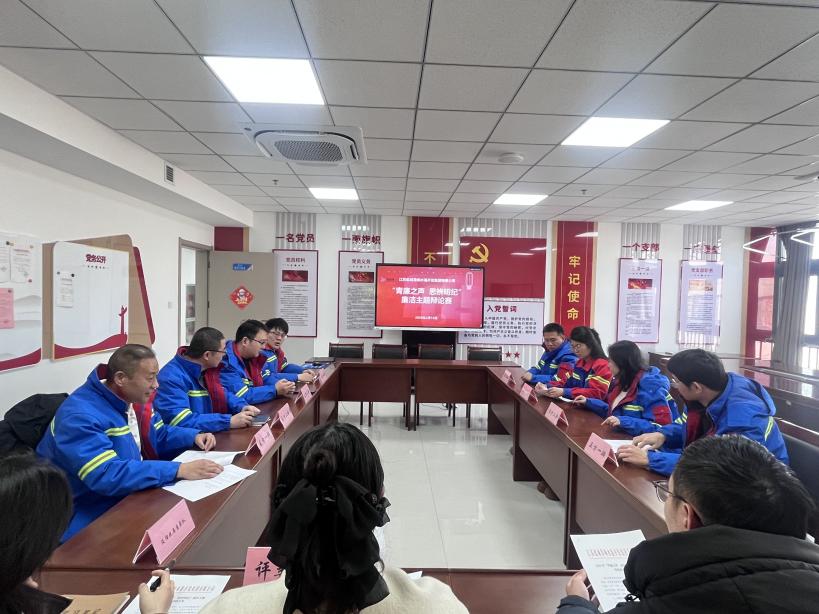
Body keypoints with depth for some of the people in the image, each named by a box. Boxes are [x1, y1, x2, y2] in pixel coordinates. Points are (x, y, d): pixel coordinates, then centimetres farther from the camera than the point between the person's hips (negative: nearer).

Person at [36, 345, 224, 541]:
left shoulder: (134, 398, 1)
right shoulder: (81, 415, -26)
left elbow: (158, 434, 15)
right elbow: (106, 476, -37)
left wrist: (194, 436, -4)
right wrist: (179, 470, -39)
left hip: (128, 497, 8)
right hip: (89, 518, -8)